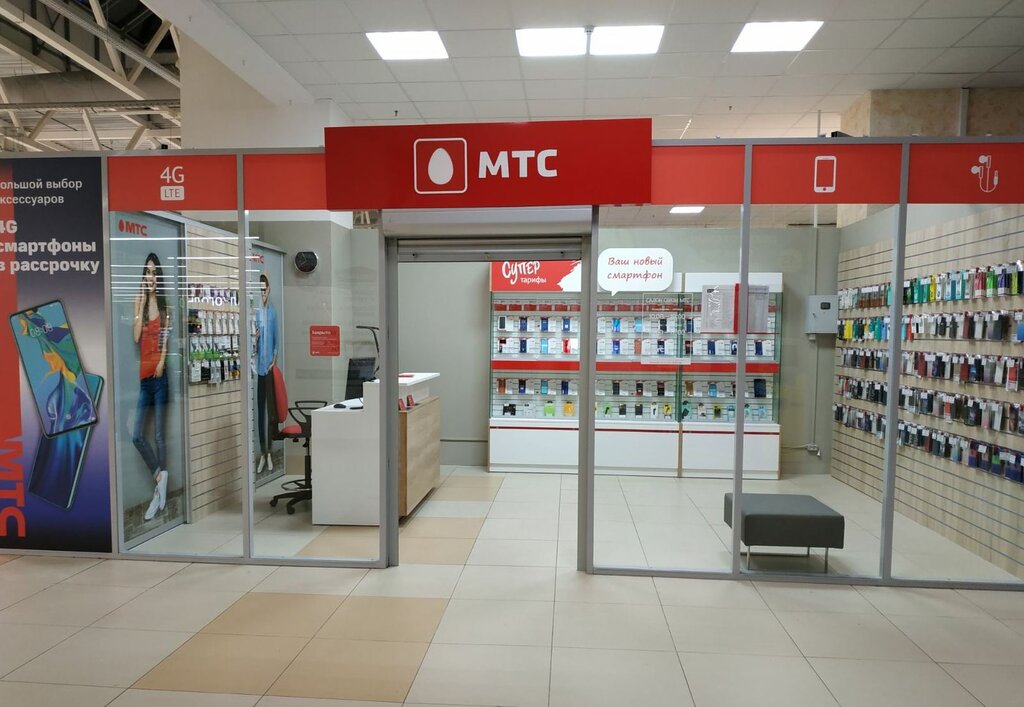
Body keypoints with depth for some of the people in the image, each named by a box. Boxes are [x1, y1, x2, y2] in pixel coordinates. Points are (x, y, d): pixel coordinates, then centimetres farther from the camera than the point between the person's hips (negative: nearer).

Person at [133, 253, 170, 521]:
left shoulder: (164, 305, 2)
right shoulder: (140, 303, 9)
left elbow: (166, 336, -4)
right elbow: (136, 336, -4)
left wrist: (161, 362, -18)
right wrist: (141, 304, -4)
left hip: (159, 374, -4)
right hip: (144, 375, 4)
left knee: (158, 434, 1)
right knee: (137, 436, 2)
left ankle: (160, 487, 10)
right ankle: (159, 477, 18)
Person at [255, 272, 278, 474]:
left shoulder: (273, 313, 5)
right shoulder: (256, 313, 2)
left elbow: (276, 341, 9)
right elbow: (253, 344, 2)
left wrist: (274, 360, -4)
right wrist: (254, 340, -20)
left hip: (270, 366, 0)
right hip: (259, 366, 0)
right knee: (260, 409, 5)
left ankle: (270, 452, 12)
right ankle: (262, 453, 13)